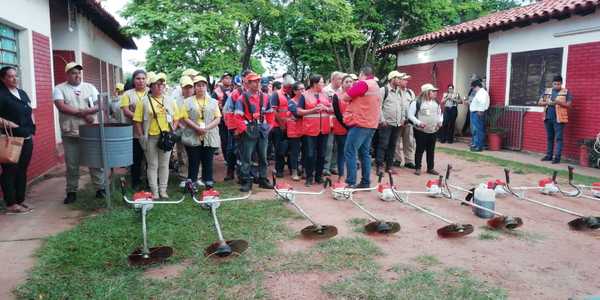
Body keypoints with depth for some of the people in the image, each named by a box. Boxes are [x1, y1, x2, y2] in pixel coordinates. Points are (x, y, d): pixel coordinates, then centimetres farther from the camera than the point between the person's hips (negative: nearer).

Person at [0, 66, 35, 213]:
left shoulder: (23, 93, 14)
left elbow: (30, 113, 24)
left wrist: (32, 130, 15)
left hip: (27, 139, 7)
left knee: (22, 170, 13)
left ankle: (20, 200, 23)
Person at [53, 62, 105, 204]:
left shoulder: (89, 87, 10)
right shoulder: (59, 89, 2)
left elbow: (99, 105, 3)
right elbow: (62, 107, -12)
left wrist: (88, 111, -16)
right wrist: (83, 113, -14)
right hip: (70, 134, -1)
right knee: (72, 165, 6)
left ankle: (100, 188, 13)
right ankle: (71, 192, 16)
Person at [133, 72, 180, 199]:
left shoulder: (170, 101, 9)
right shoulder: (144, 101, 0)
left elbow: (176, 118, 11)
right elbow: (138, 121, -2)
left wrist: (172, 131, -3)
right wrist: (141, 137, -7)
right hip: (151, 137, -2)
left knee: (164, 165, 9)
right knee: (152, 165, 5)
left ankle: (163, 190, 19)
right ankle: (154, 191, 13)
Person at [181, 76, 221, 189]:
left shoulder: (213, 102, 11)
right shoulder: (188, 101, 6)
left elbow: (218, 119, 4)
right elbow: (185, 118, -3)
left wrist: (207, 128, -12)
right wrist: (197, 128, -17)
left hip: (209, 137, 2)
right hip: (193, 137, -1)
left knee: (208, 162, 5)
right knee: (193, 163, 2)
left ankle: (209, 185, 13)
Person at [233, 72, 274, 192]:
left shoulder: (265, 97, 7)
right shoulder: (242, 98, -7)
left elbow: (269, 114, 16)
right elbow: (238, 116, -10)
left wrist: (269, 126, 8)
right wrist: (243, 129, -13)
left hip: (263, 131, 5)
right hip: (249, 131, -5)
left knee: (263, 157, 12)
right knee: (246, 158, 1)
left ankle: (263, 180, 23)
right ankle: (246, 182, 8)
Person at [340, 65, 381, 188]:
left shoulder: (363, 84, -11)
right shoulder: (375, 86, 18)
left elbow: (345, 97, -10)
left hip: (360, 123, -9)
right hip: (370, 124, 9)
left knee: (349, 152, -7)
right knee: (364, 153, 12)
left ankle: (351, 183, -10)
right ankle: (365, 182, 13)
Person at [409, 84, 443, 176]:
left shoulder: (436, 103, 11)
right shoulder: (417, 102, -10)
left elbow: (440, 113, 23)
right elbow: (410, 115, -11)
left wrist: (440, 121, 5)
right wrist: (418, 123, -20)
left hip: (433, 131, 6)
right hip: (421, 131, -6)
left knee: (431, 150, 11)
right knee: (420, 150, 1)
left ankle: (430, 168, 20)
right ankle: (417, 168, 11)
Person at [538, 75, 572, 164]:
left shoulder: (566, 92, 1)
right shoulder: (547, 91, 12)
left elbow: (568, 105, -5)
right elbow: (539, 102, 9)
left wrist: (558, 102, -20)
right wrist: (547, 103, -11)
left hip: (559, 119, -4)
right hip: (548, 118, 4)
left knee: (558, 138, -5)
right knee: (549, 138, 11)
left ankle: (557, 157, -4)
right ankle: (549, 155, 17)